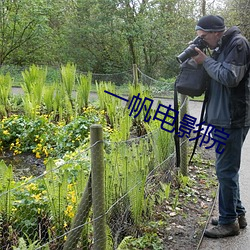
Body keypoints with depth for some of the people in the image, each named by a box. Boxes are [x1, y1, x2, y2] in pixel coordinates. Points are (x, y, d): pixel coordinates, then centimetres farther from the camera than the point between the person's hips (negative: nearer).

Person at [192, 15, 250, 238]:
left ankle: (229, 221, 8)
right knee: (228, 169, 16)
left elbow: (230, 77, -21)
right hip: (223, 118, 10)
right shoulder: (222, 47, 16)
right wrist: (203, 60, 4)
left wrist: (206, 61, -12)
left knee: (226, 170, -4)